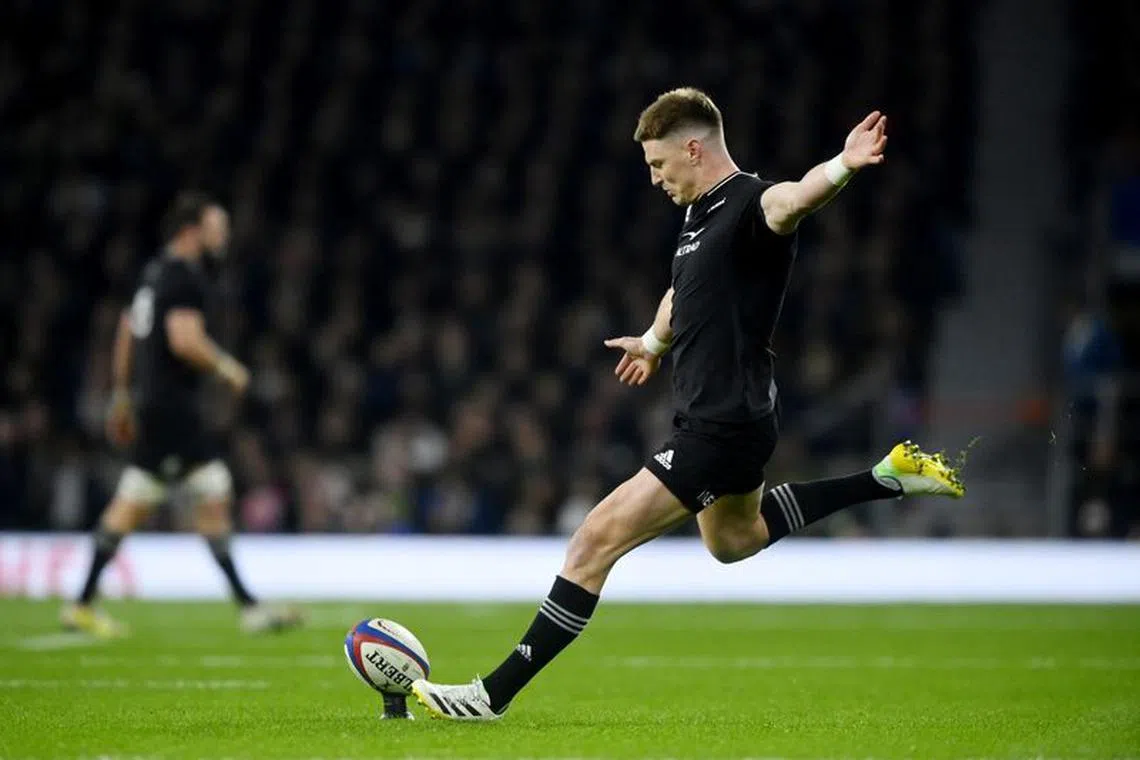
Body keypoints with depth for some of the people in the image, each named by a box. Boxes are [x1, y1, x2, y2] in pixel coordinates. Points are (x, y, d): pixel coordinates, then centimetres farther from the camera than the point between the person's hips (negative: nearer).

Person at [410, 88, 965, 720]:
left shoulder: (750, 204, -18)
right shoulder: (701, 214, 10)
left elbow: (792, 200, -43)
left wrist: (842, 167, -64)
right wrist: (654, 341, 49)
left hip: (723, 428, -11)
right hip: (709, 418, 11)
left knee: (596, 541, -13)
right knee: (733, 539, 35)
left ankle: (494, 694, -7)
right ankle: (888, 478, 37)